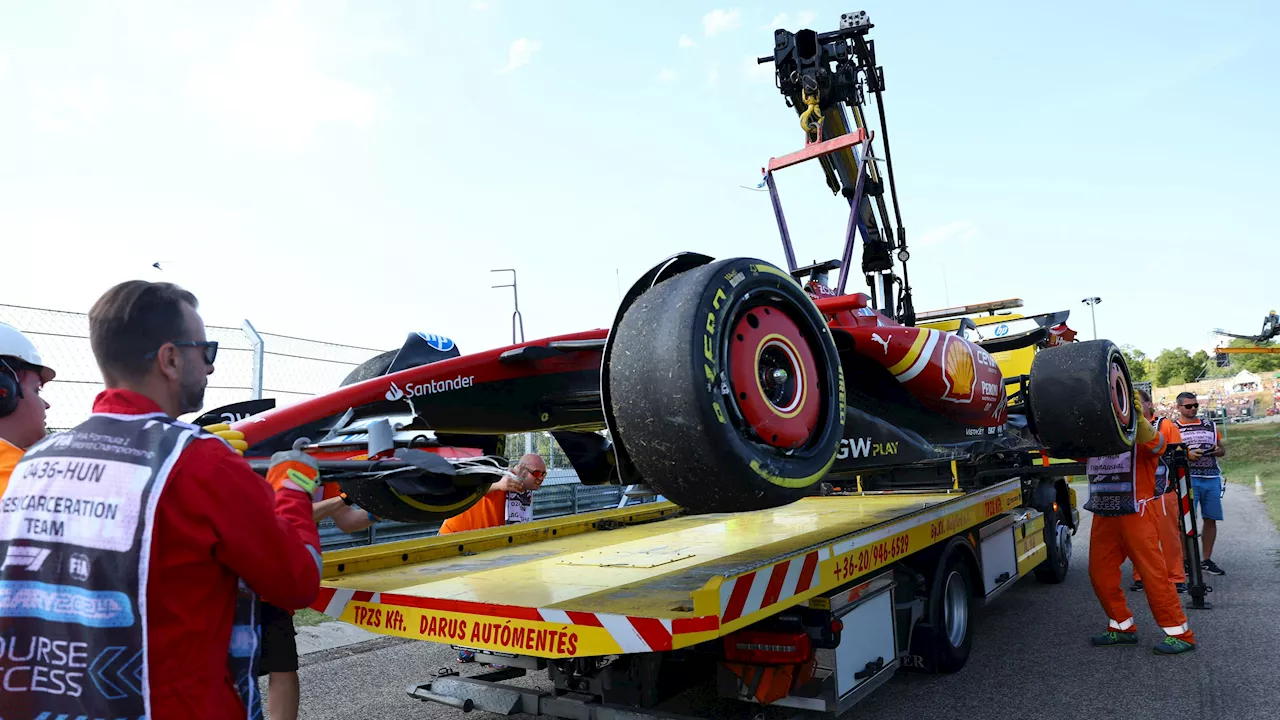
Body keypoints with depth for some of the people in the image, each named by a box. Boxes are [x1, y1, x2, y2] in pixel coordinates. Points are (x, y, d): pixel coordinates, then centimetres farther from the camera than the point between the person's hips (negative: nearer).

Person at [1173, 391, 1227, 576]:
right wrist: (1187, 455, -17)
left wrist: (1217, 451, -2)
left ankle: (1206, 560, 19)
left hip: (1212, 478, 5)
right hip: (1187, 479, -5)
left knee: (1211, 519, 7)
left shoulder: (1209, 425, 17)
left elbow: (1223, 449, 20)